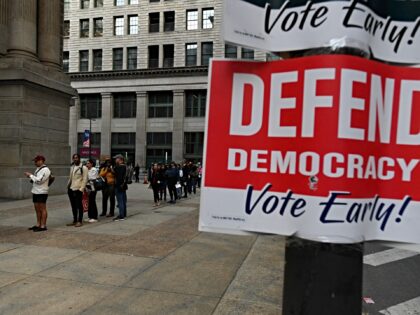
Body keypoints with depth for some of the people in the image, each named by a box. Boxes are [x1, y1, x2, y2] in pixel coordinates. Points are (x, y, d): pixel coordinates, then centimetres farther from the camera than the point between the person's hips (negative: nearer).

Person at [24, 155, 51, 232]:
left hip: (42, 193, -9)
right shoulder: (38, 169, 16)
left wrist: (30, 175, -11)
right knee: (37, 209, 13)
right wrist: (30, 176, 4)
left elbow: (39, 180, -20)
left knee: (42, 209, -4)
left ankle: (43, 226, 1)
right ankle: (38, 225, 22)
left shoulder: (45, 170, -13)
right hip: (35, 192, 9)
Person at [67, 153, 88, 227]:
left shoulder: (83, 168, -6)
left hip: (78, 189, -7)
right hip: (71, 189, 7)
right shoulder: (72, 167, 16)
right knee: (73, 206, 12)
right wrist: (68, 186, 14)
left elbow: (85, 179, -10)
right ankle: (74, 220, 20)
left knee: (79, 205, -1)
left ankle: (80, 221, 6)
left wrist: (81, 189, -16)